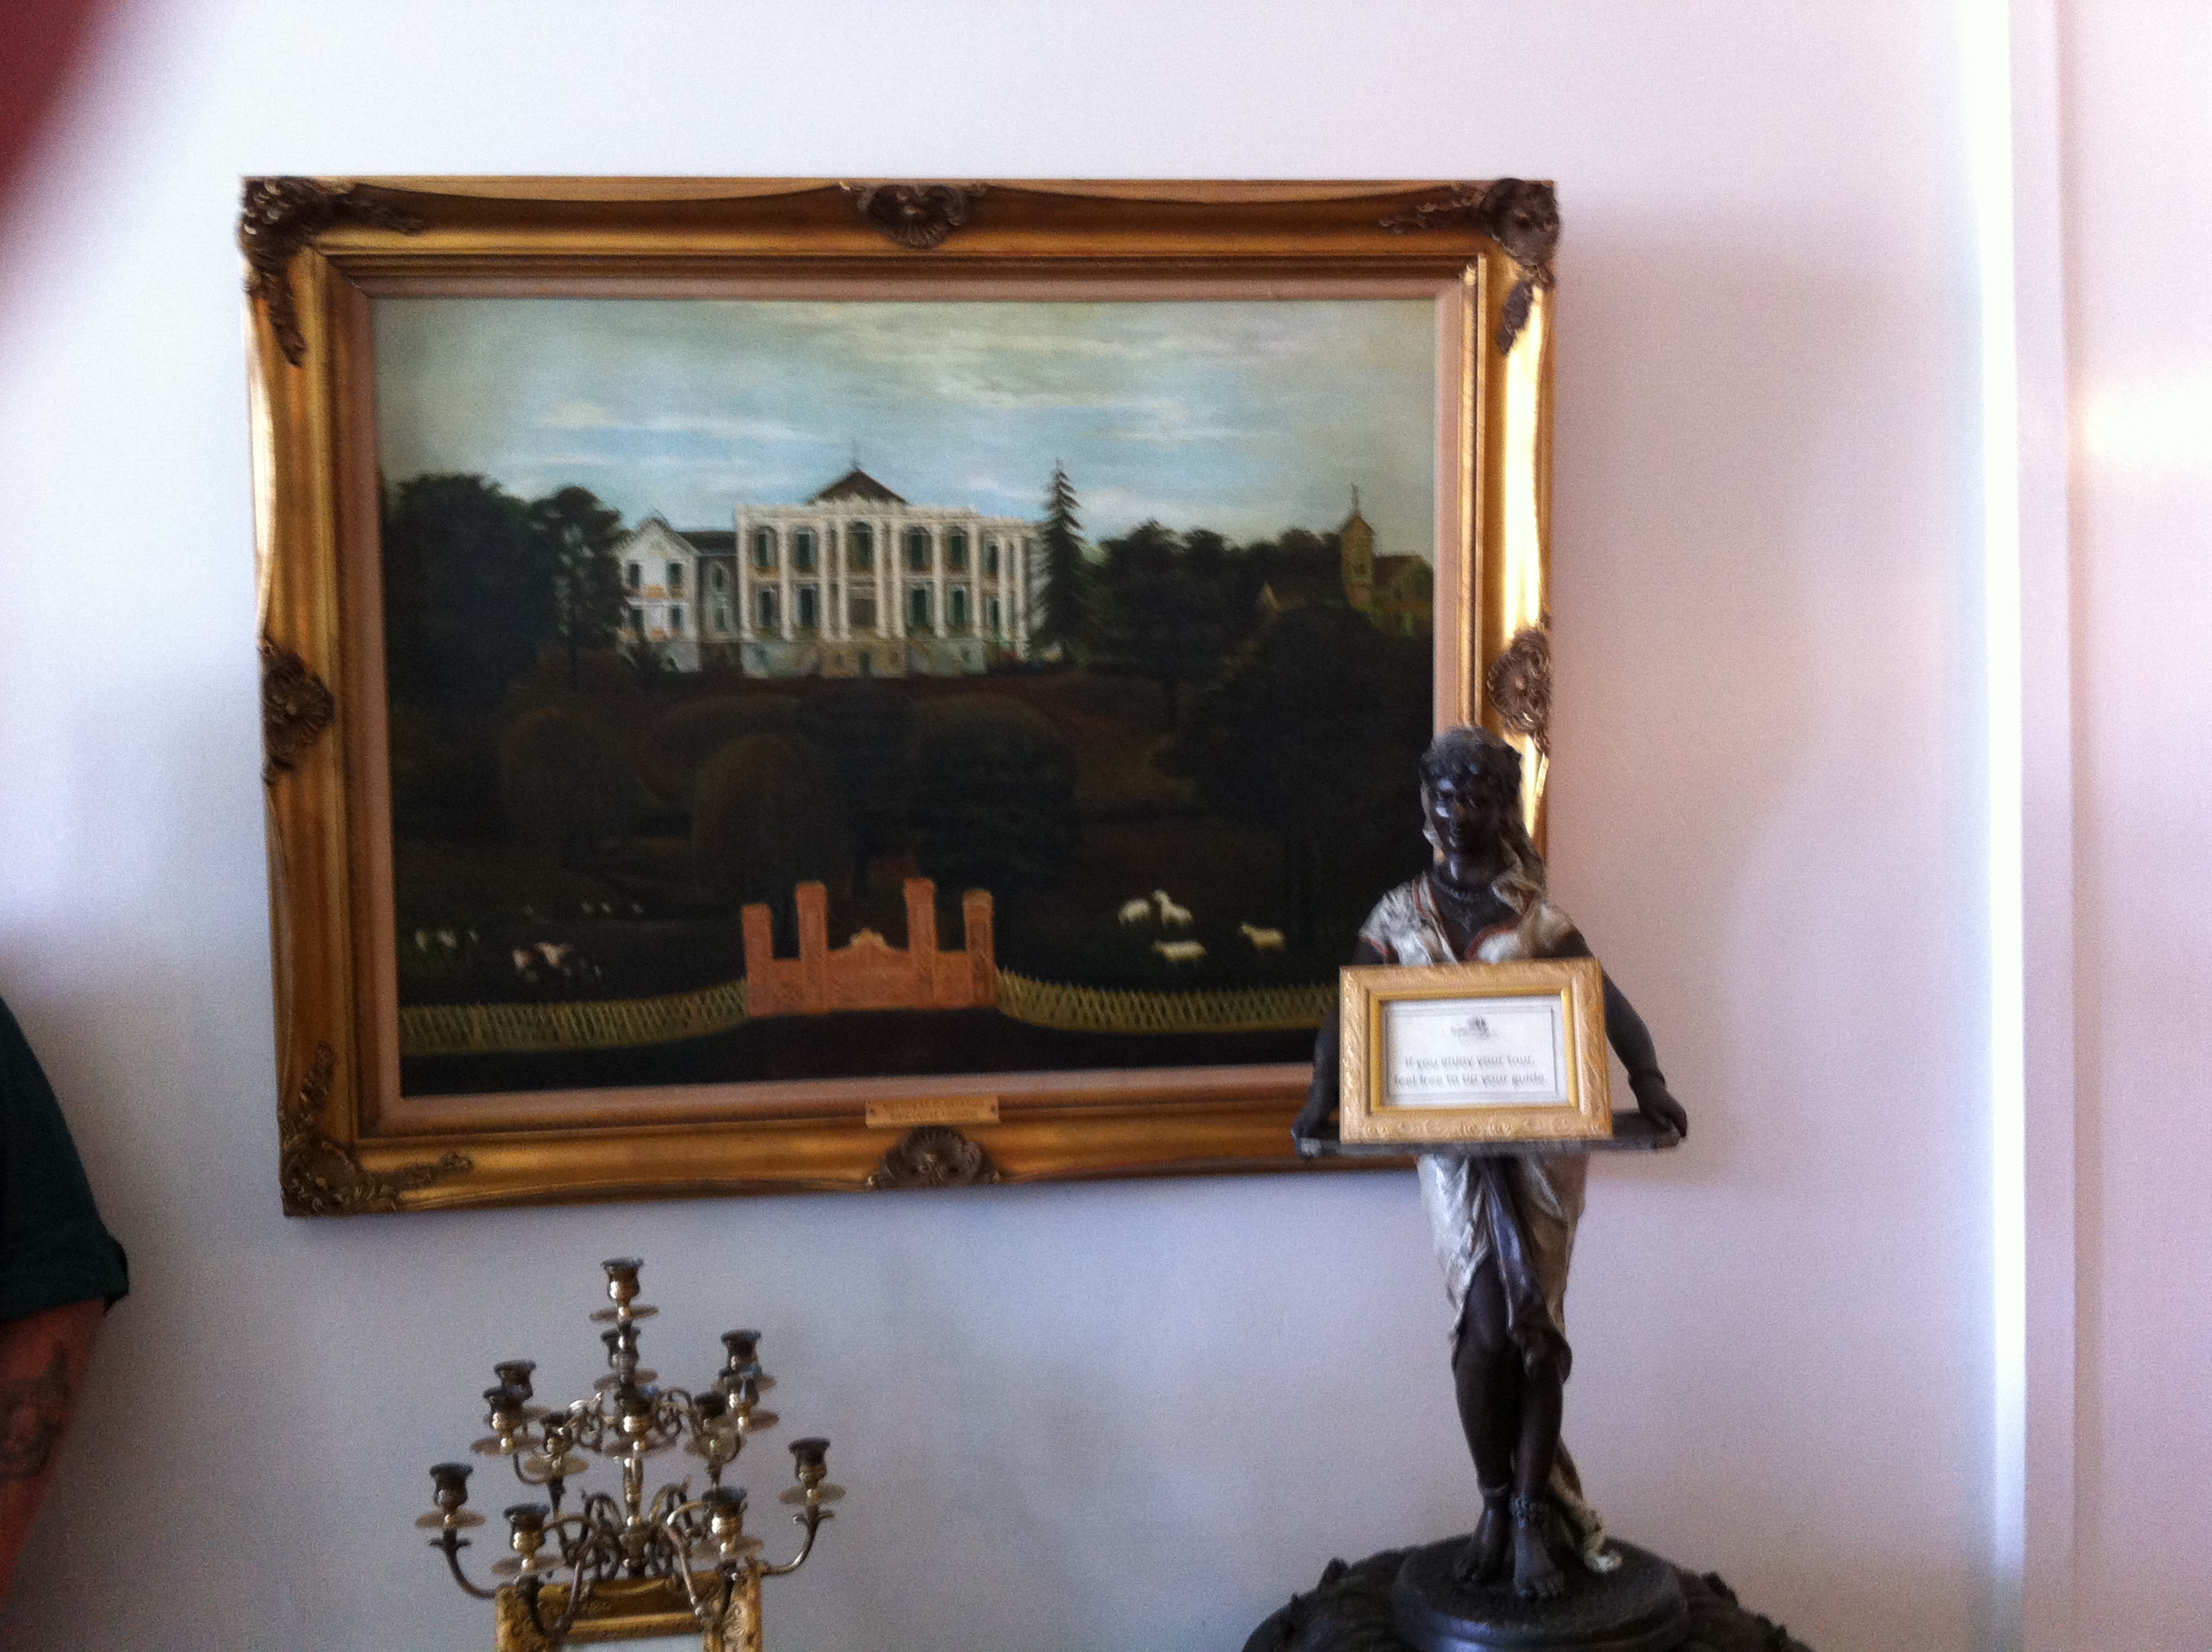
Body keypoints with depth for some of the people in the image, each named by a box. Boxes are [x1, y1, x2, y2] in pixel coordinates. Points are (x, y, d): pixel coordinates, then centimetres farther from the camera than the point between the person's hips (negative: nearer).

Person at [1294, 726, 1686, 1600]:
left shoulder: (1537, 915, 0)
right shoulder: (1400, 914, 5)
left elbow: (1613, 1009, -9)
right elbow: (1345, 1015, -2)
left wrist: (1648, 1083, -27)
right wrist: (1321, 1098, -19)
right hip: (1451, 1142, 1)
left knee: (1533, 1320, -1)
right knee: (1486, 1322, -6)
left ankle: (1532, 1522, 10)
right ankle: (1494, 1502, 13)